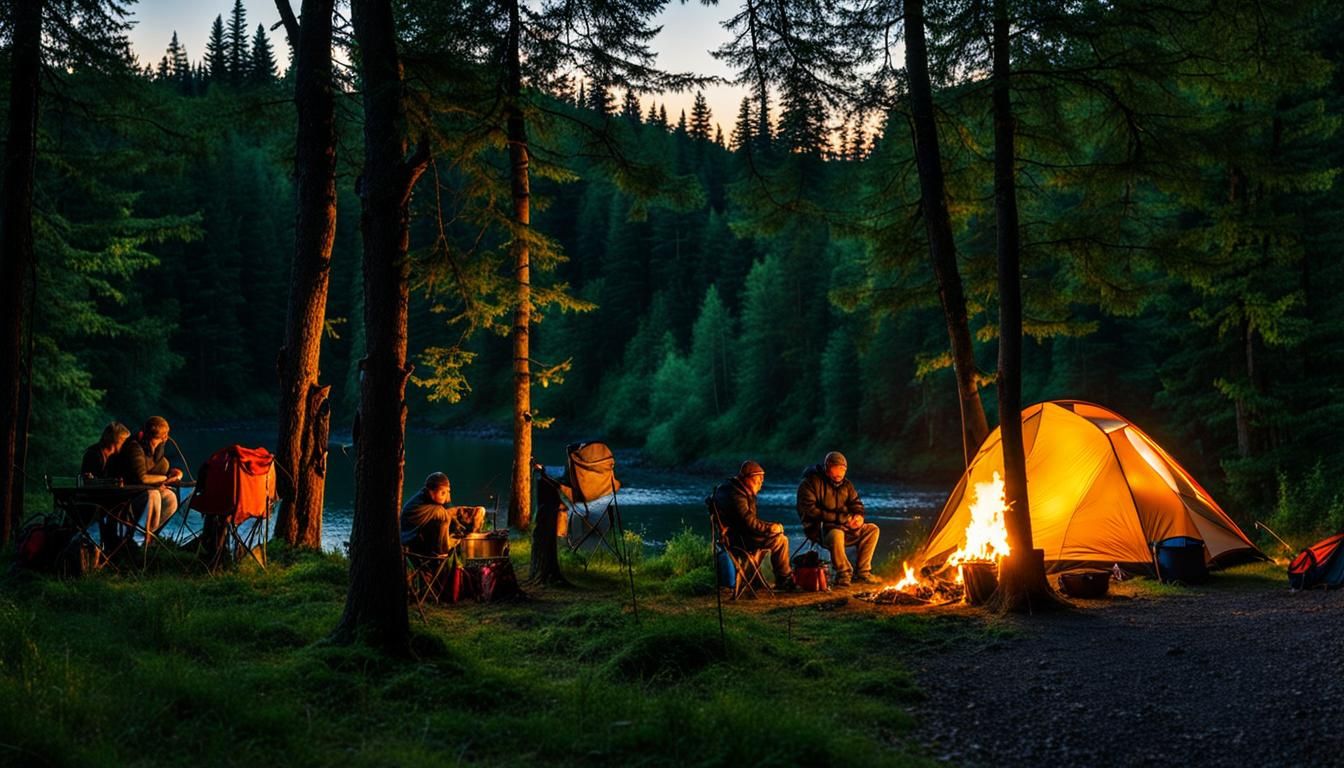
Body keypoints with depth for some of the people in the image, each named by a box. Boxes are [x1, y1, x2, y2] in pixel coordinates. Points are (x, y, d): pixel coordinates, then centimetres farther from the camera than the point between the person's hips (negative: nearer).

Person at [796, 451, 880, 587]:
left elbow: (856, 503, 14)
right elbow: (809, 510, -18)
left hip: (843, 526, 8)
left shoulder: (845, 484, 11)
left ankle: (862, 572, -1)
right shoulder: (810, 482, -11)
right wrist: (840, 517, -20)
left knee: (872, 530, -3)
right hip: (818, 529, -7)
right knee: (836, 534, -39)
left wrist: (858, 516, -13)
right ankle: (843, 573, -18)